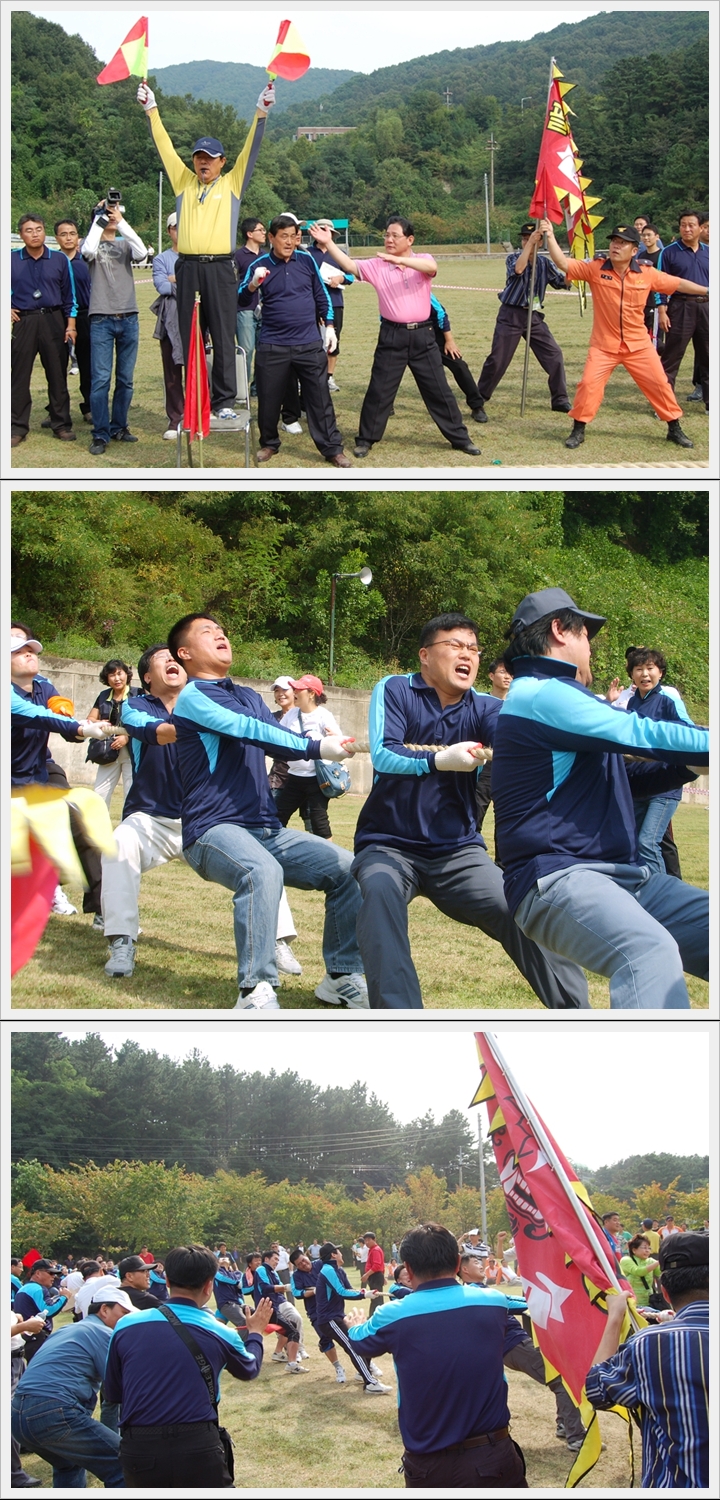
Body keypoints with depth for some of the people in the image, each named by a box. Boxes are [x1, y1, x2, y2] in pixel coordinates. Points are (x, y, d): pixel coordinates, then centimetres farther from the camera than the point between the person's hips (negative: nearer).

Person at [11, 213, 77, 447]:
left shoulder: (60, 260, 4)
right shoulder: (12, 261, 1)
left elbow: (69, 295, 8)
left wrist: (70, 325, 2)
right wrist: (7, 309, 2)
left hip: (53, 321, 1)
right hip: (24, 321, -1)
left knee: (57, 374, 4)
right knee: (20, 375, 0)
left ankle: (62, 425, 12)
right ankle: (17, 427, 5)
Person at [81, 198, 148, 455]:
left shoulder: (125, 244, 12)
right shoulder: (93, 243, 6)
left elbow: (141, 253, -10)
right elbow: (88, 251, -18)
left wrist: (122, 222, -13)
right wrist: (99, 218, -11)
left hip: (129, 319, 3)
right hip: (101, 319, -3)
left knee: (125, 379, 8)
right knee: (101, 380, -8)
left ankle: (119, 426, 18)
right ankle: (100, 434, -6)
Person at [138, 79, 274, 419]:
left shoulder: (231, 184, 10)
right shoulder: (184, 183, 16)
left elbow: (250, 150, 3)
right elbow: (165, 147, 17)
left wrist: (261, 113, -7)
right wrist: (151, 110, 16)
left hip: (220, 268, -2)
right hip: (188, 268, 3)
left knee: (223, 336, -2)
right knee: (190, 336, 3)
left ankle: (223, 400, 0)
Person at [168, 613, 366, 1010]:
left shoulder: (249, 697, 22)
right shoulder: (191, 698, -3)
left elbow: (282, 740, 11)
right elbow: (247, 730, -17)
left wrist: (324, 745, -11)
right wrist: (315, 748, -24)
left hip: (266, 830, 8)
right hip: (214, 829, -8)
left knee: (347, 869, -6)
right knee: (262, 872, -37)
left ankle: (342, 977, 4)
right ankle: (255, 993, -39)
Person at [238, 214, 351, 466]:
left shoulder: (306, 261, 3)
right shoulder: (259, 266, -3)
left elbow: (322, 295, 12)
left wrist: (329, 326, 6)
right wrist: (253, 284, -30)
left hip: (310, 344, 1)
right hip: (272, 346, -1)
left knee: (319, 398, 2)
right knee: (269, 399, 7)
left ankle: (332, 448, 7)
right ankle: (269, 444, 27)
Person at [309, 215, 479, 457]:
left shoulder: (423, 261, -1)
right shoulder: (377, 265, 2)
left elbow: (431, 267, -24)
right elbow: (349, 266, -9)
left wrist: (399, 259, -38)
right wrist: (328, 244, -22)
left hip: (422, 335, 0)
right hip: (392, 336, 1)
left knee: (438, 390, 7)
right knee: (379, 390, 5)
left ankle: (459, 437, 16)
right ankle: (366, 440, 17)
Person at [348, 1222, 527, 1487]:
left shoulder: (394, 1316, -9)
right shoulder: (494, 1301, -5)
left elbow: (359, 1341, 16)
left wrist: (353, 1327, 40)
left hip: (430, 1466, 0)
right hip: (494, 1457, 0)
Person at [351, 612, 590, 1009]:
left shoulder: (482, 708, 0)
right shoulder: (394, 691, -4)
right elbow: (383, 756, -19)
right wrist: (441, 760, -35)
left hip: (458, 851, 3)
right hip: (389, 845, -3)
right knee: (380, 892, -34)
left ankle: (574, 1012, -2)